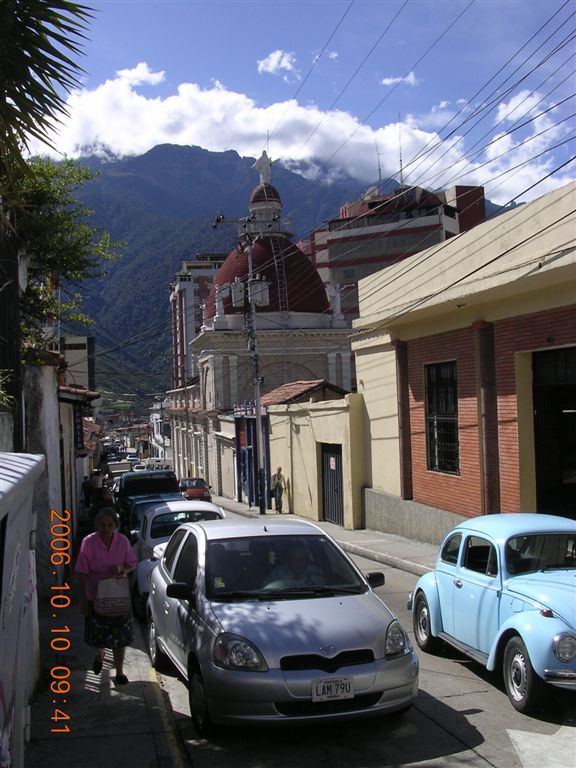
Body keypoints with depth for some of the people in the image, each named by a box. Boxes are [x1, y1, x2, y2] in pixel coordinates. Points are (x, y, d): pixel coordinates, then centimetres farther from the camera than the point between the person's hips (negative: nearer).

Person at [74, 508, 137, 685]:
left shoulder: (123, 541, -8)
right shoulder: (88, 543, -14)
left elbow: (132, 564, 4)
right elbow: (83, 573, -9)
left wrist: (122, 568, -18)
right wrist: (83, 599, -10)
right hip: (95, 596, -1)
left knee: (120, 636, 4)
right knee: (97, 634, 14)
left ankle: (119, 672, 20)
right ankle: (100, 655, 48)